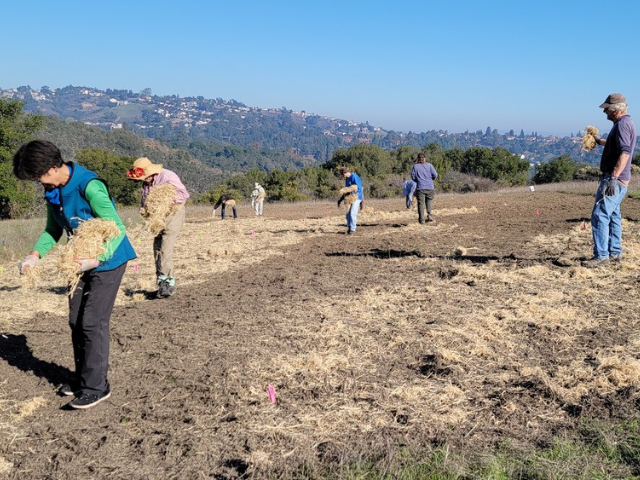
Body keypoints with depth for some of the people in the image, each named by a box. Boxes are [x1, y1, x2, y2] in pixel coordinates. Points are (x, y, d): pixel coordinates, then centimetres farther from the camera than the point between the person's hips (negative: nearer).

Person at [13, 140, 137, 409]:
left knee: (93, 323, -8)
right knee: (76, 321, 12)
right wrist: (35, 255, -6)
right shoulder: (52, 192, 0)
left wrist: (96, 259, -36)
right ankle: (82, 378, 26)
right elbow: (53, 230, 11)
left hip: (107, 262, -8)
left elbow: (117, 229, -24)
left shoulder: (89, 186, -26)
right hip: (83, 262, 8)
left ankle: (96, 386, 2)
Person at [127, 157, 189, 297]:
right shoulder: (146, 182, 5)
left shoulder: (168, 177, -19)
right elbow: (144, 199, 18)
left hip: (173, 215, -8)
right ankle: (161, 282, 15)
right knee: (157, 248, 6)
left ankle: (169, 282, -11)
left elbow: (184, 194, -17)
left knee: (165, 249, -16)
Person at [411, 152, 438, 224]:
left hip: (420, 188, -1)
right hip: (430, 187, 1)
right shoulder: (429, 165, 2)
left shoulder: (415, 166, 1)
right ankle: (429, 214, 2)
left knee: (421, 203, 2)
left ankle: (421, 219, -2)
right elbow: (435, 175, -2)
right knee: (429, 201, 20)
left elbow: (413, 177, 1)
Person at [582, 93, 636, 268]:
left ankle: (601, 255, -11)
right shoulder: (626, 123, 18)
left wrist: (613, 177, -32)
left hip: (615, 179, -11)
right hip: (618, 180, 11)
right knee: (613, 216, 16)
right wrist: (600, 141, 50)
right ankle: (615, 252, 23)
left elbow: (624, 153, -26)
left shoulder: (623, 124, -15)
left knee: (600, 215, -12)